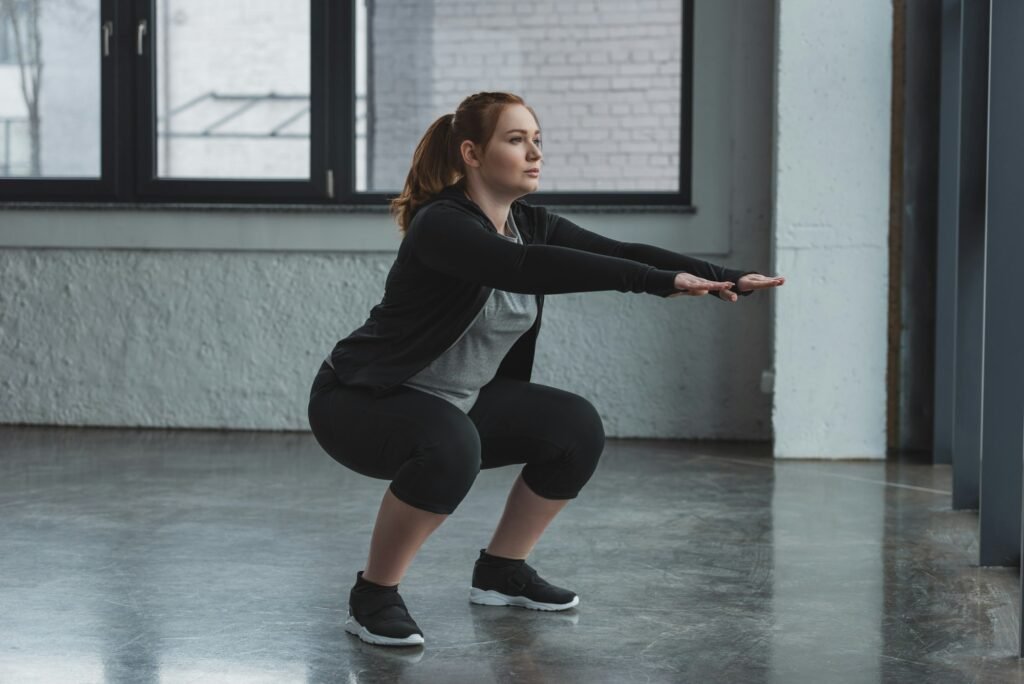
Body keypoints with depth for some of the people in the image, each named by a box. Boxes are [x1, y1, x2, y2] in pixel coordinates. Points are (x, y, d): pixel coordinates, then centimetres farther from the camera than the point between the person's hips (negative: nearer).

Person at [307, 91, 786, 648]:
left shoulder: (529, 224, -2)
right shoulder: (441, 226, -26)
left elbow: (622, 251, -9)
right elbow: (529, 269, -43)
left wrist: (729, 278, -21)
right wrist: (661, 281, -48)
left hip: (455, 398, 8)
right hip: (359, 401, -8)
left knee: (575, 429, -2)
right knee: (449, 448, -37)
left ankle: (501, 572, 13)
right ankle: (372, 596, -17)